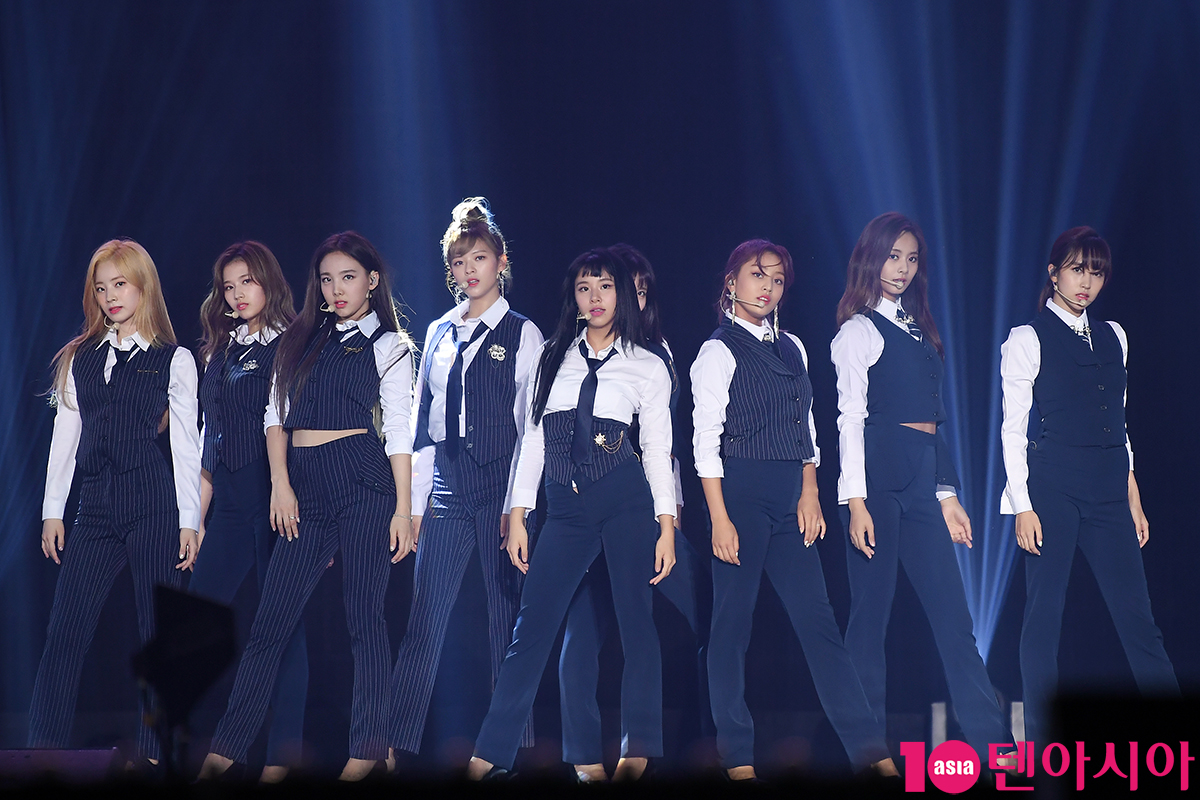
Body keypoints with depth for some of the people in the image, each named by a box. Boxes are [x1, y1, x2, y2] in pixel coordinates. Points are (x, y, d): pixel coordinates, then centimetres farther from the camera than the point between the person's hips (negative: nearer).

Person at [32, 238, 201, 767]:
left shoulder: (173, 361, 4)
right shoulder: (80, 358, 13)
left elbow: (186, 444, 1)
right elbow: (65, 435, 13)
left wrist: (189, 521, -3)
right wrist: (53, 511, 9)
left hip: (154, 503, -3)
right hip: (95, 504, 3)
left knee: (159, 631, -1)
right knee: (65, 631, -3)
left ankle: (152, 751, 5)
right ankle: (44, 750, -2)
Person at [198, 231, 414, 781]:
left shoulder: (388, 344, 5)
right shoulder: (302, 339, 17)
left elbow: (399, 432, -1)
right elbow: (276, 416, 13)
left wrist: (403, 509, -7)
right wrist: (280, 484, 0)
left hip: (361, 479, -4)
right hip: (304, 487, 4)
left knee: (364, 617, -3)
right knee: (271, 621, 2)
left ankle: (369, 747, 3)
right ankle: (227, 748, 5)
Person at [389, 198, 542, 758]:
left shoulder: (522, 334, 2)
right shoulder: (439, 334, 14)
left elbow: (532, 426, -3)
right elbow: (422, 424, 14)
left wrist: (518, 505, -10)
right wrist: (416, 502, 7)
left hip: (501, 489, -3)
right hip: (447, 491, 4)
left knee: (508, 622, 0)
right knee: (423, 621, -2)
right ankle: (398, 744, -2)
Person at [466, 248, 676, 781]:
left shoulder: (648, 367, 5)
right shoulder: (553, 357, 11)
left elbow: (658, 450, 3)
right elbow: (533, 438, 10)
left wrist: (667, 527, -4)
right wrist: (517, 516, 4)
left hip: (625, 497, -2)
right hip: (566, 506, 2)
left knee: (635, 622, -3)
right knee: (531, 628, -3)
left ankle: (638, 752, 3)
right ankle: (490, 755, -3)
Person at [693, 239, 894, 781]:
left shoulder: (791, 349, 16)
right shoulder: (719, 351, -3)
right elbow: (707, 441, -8)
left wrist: (809, 493, 5)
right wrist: (719, 519, -13)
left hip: (790, 499, 6)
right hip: (741, 493, -5)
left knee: (817, 620, 2)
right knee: (732, 623, 0)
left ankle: (869, 748, -2)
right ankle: (738, 757, 5)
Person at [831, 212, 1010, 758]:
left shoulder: (917, 330, 19)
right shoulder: (860, 331, -2)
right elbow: (851, 418, -8)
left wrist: (947, 495, 17)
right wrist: (855, 501, -16)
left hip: (921, 478, 7)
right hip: (879, 476, -7)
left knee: (952, 612, 1)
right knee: (872, 610, -2)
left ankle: (990, 739, -3)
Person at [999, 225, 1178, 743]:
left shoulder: (1112, 337, 16)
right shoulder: (1027, 339, 0)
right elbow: (1013, 429, -3)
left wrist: (1133, 500, 15)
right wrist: (1023, 507, -10)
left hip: (1107, 489, 4)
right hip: (1052, 486, -4)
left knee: (1138, 617, 1)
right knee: (1045, 613, -2)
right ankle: (1042, 741, 4)